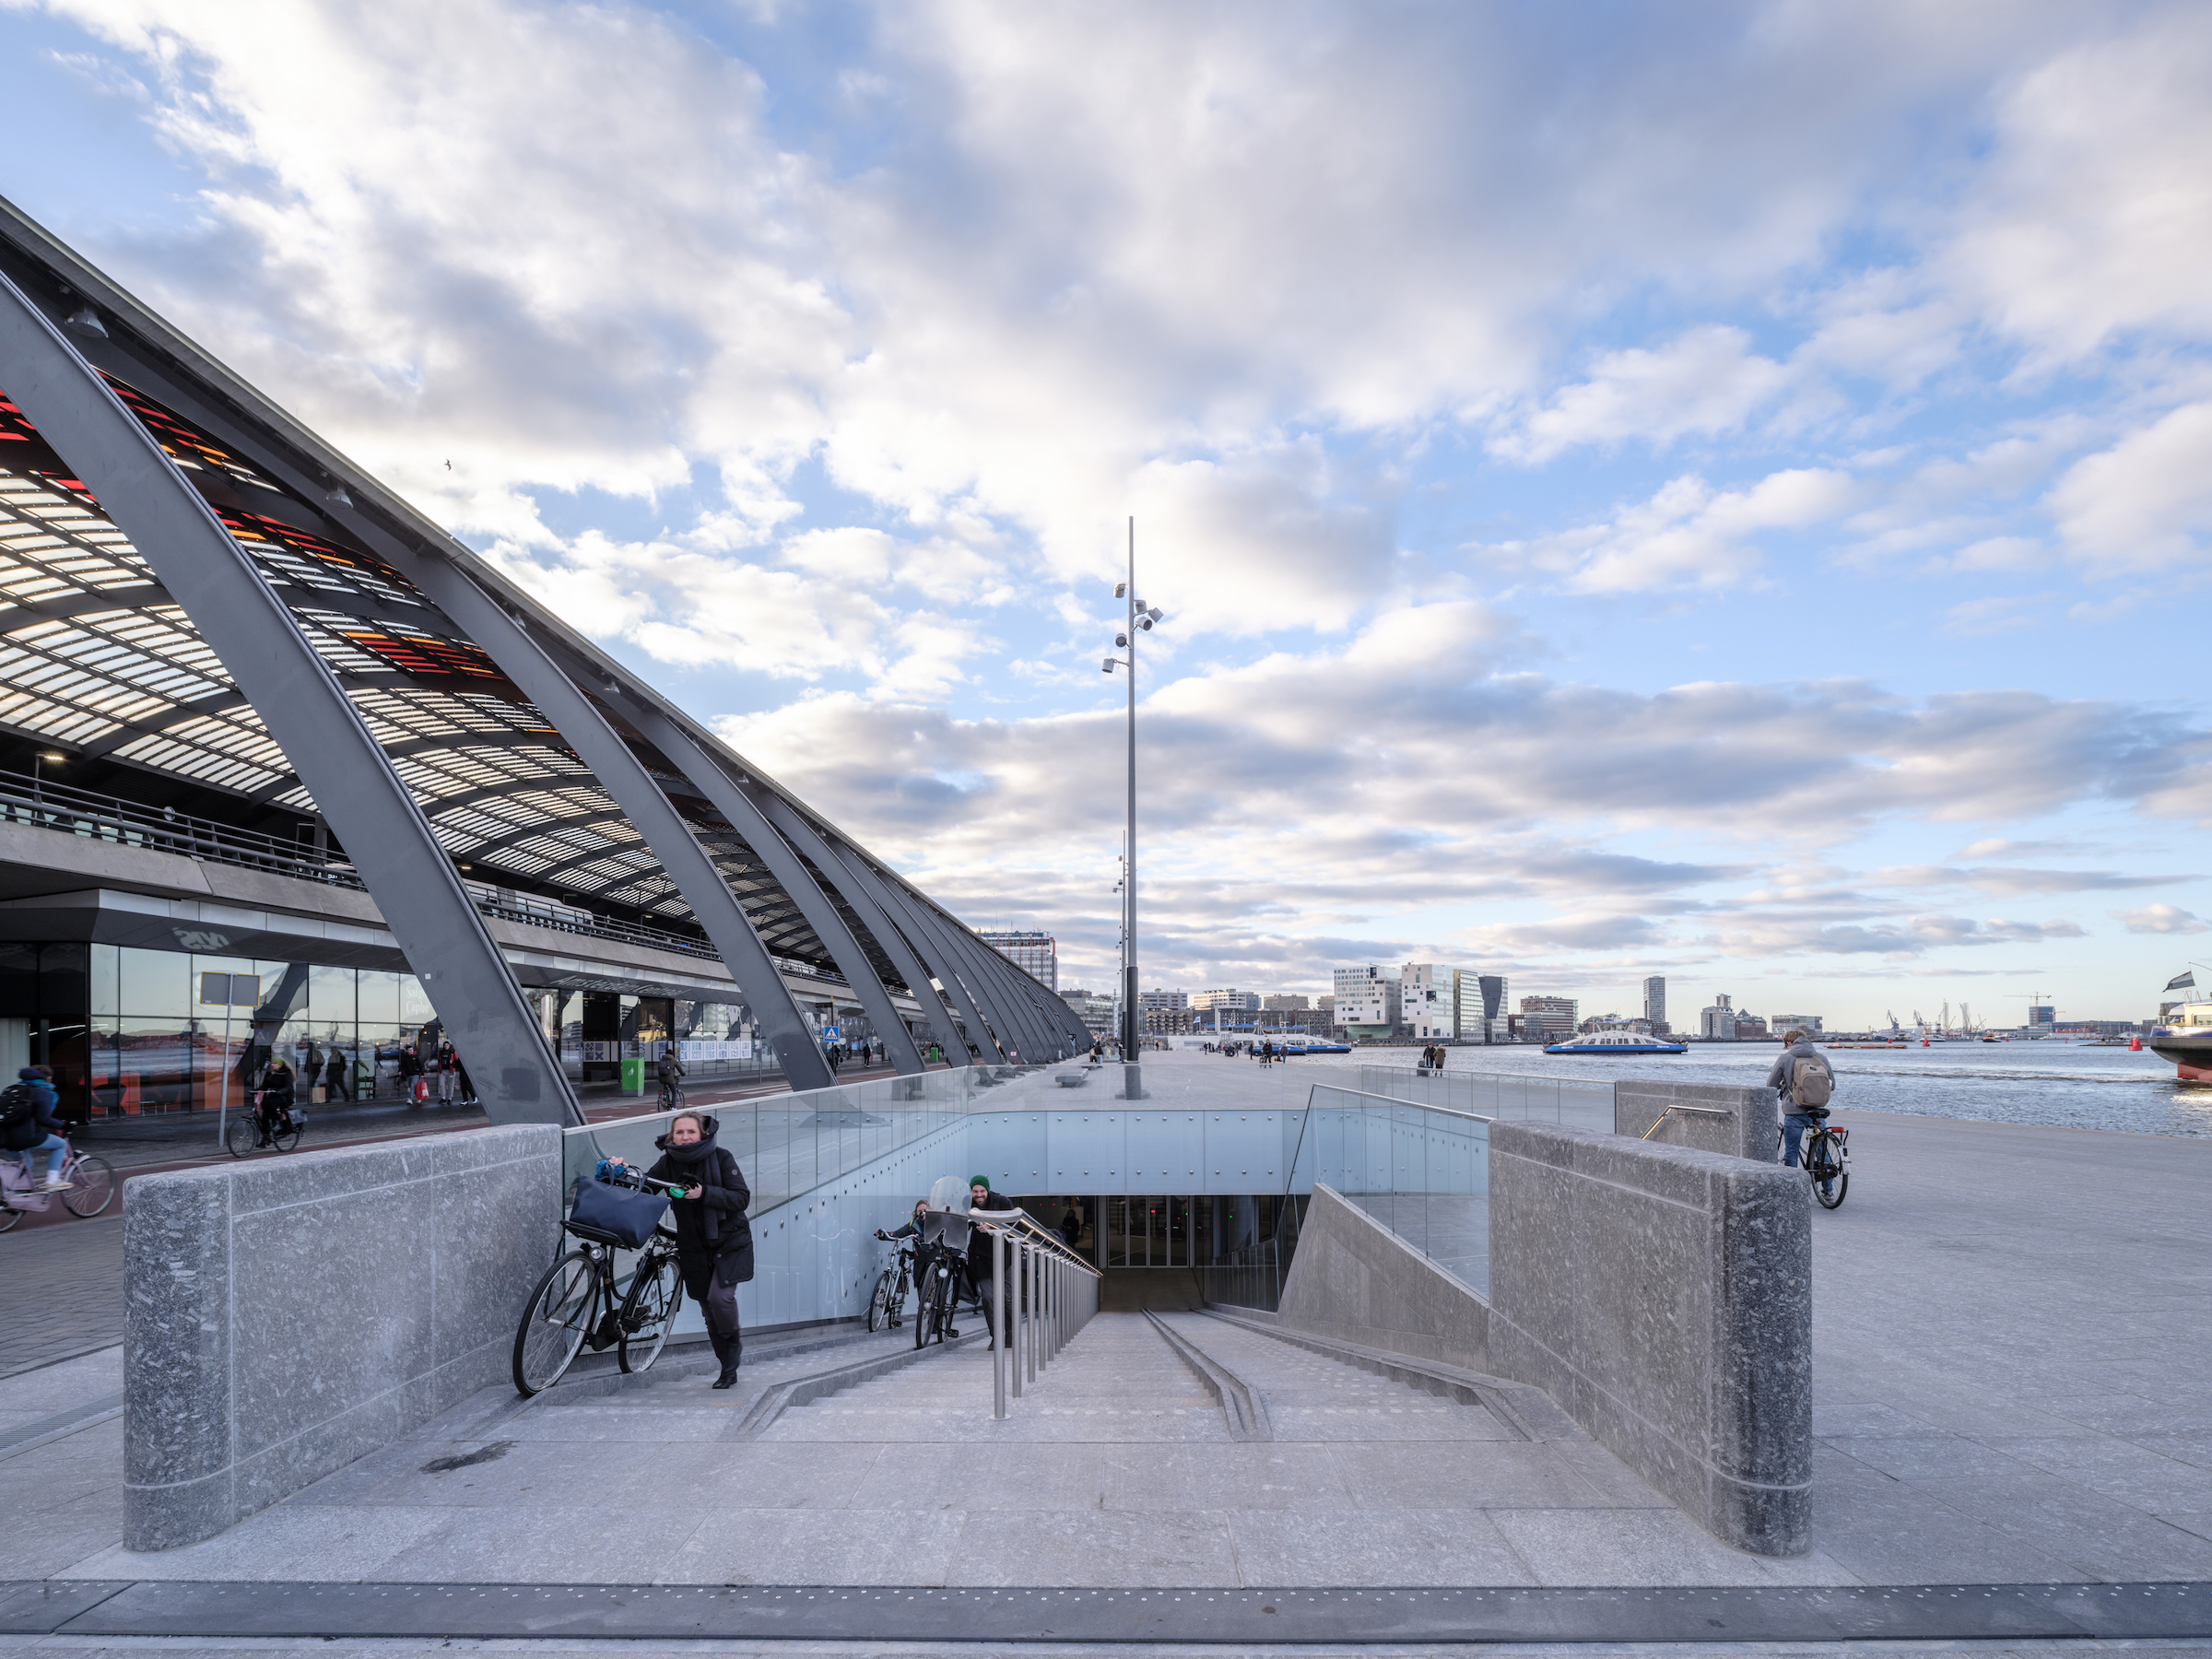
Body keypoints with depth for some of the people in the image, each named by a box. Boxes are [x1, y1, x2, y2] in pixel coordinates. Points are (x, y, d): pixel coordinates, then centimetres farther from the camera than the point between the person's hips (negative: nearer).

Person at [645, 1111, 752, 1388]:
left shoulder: (721, 1158, -13)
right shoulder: (669, 1162, -3)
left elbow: (742, 1198, -17)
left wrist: (704, 1193, -29)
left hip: (729, 1242, -4)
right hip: (694, 1247, 4)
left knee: (720, 1296, -21)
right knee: (708, 1308, 8)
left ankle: (733, 1340, 11)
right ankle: (728, 1369, 26)